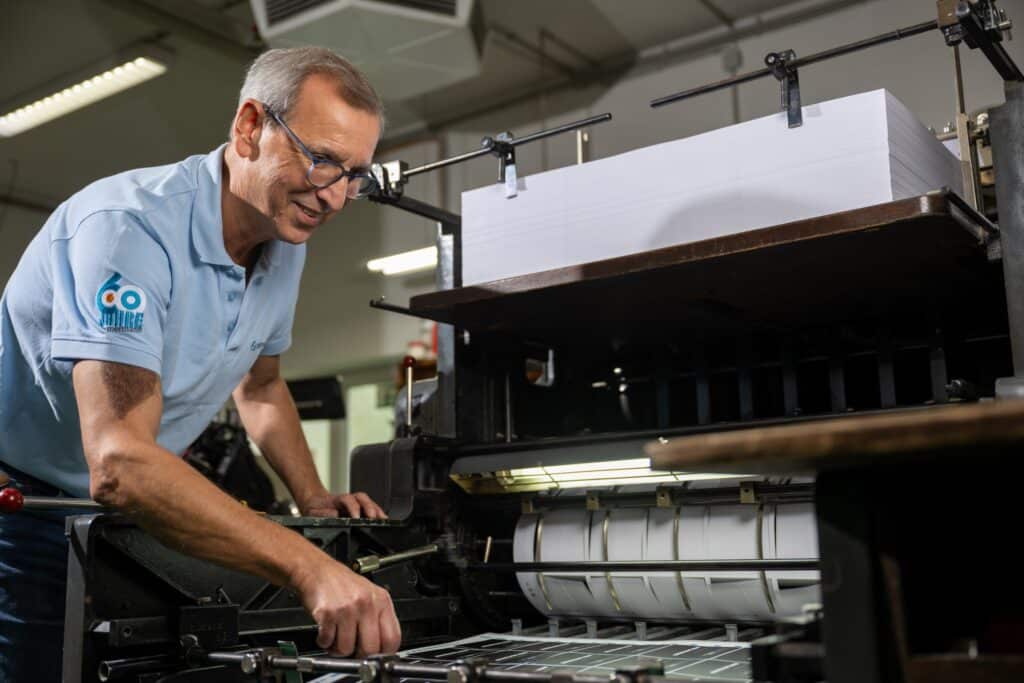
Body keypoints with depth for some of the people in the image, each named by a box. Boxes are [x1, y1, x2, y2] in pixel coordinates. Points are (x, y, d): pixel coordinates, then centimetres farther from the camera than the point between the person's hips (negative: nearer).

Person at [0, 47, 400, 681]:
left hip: (115, 516, 7)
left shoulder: (285, 245, -3)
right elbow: (119, 463, -40)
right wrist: (310, 568, -47)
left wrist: (314, 499, 0)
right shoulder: (129, 226, -29)